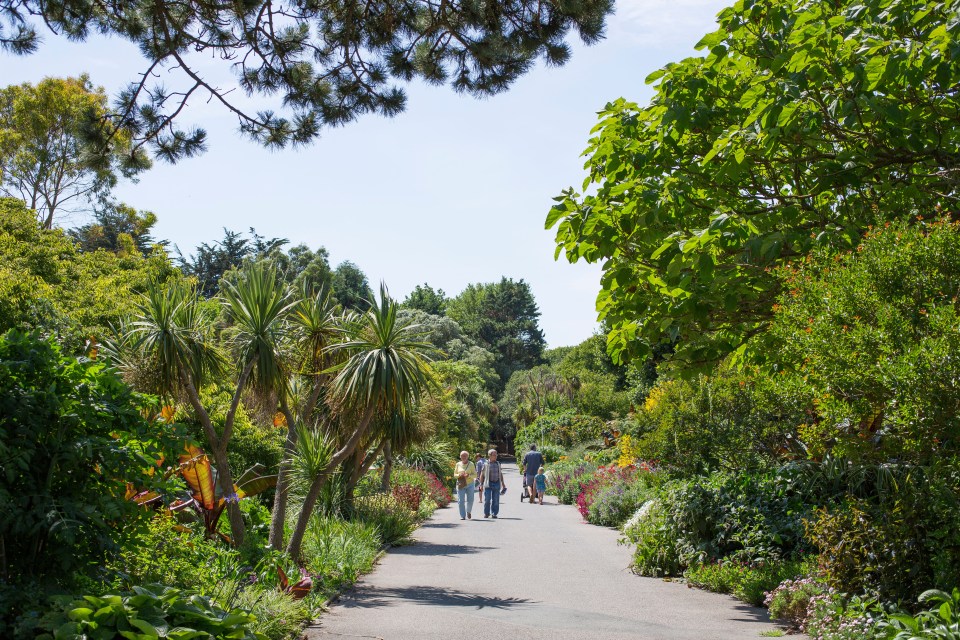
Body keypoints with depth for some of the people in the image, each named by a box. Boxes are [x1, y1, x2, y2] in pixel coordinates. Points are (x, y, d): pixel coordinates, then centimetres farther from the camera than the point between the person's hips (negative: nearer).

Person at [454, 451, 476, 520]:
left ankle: (469, 512, 30)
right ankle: (462, 516, 1)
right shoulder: (458, 464, 5)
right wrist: (459, 475, -11)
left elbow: (475, 475, 0)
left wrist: (469, 475, -19)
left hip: (470, 484, -1)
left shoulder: (471, 464, 0)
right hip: (460, 485, 1)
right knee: (461, 501, -6)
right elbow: (454, 474, 10)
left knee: (470, 500, 1)